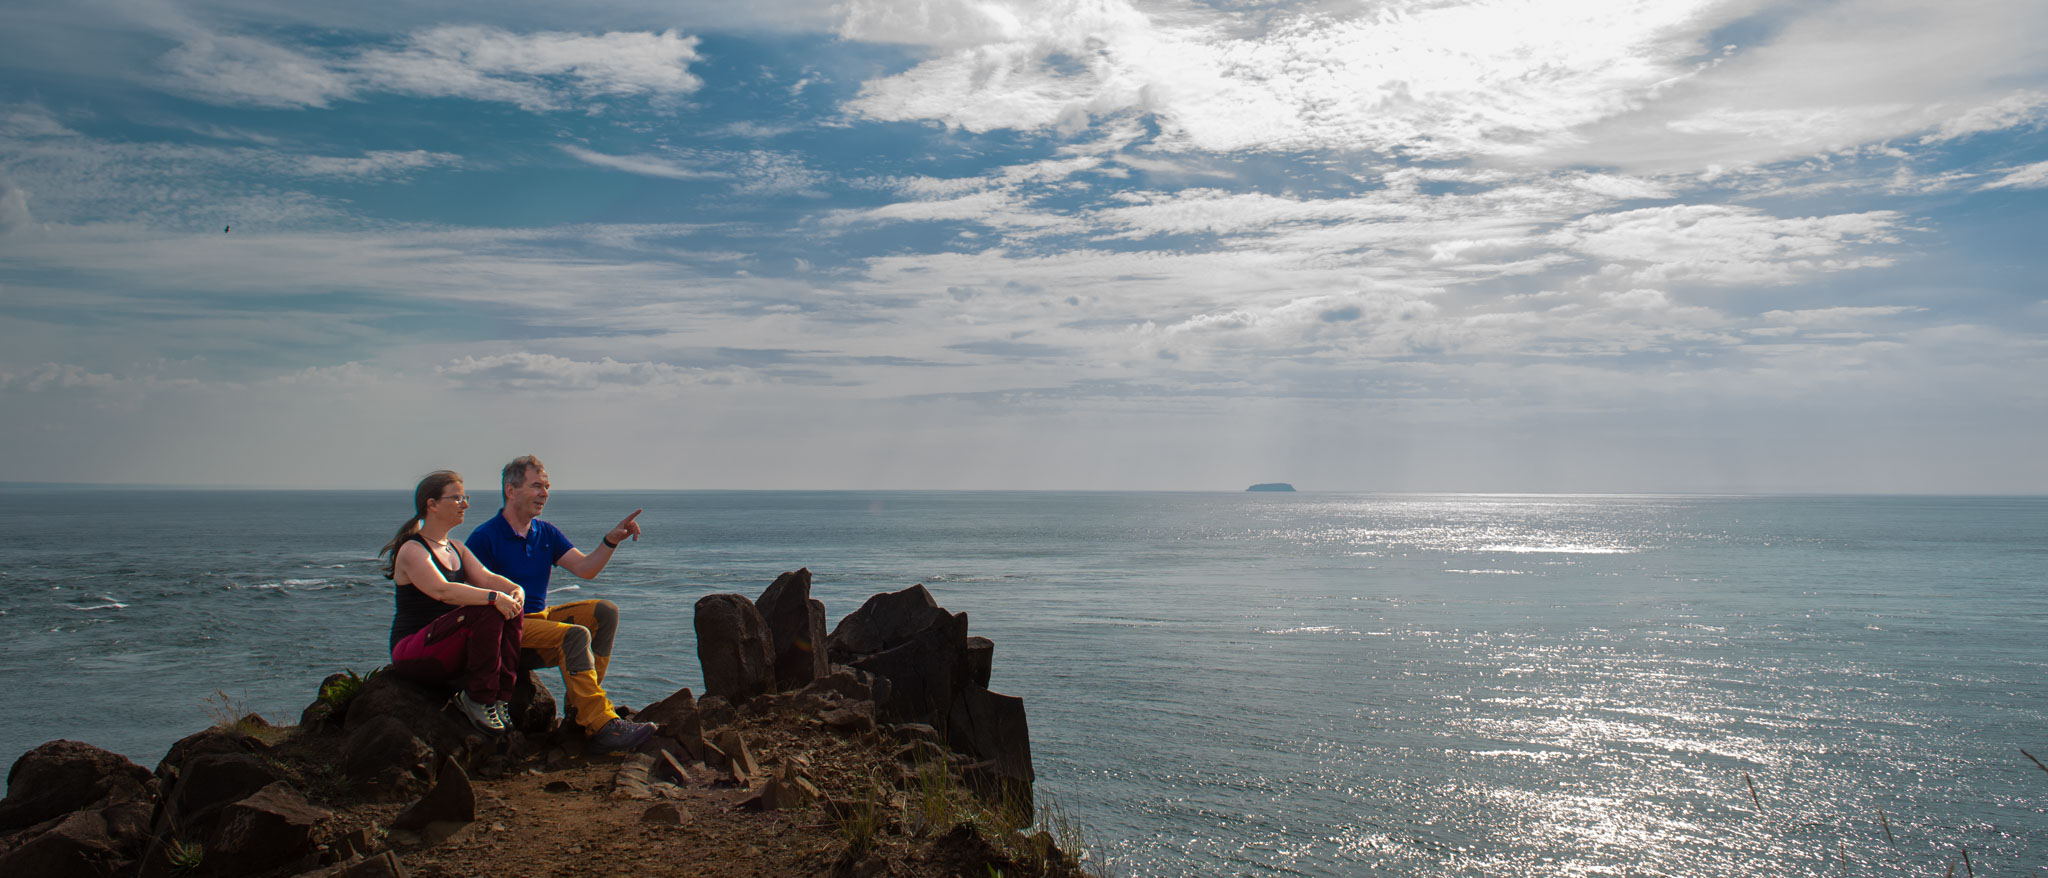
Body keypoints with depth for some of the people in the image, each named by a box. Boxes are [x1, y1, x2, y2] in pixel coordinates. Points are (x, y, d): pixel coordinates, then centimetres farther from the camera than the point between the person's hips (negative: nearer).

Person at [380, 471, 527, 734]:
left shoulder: (457, 549, 17)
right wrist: (493, 596, -35)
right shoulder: (412, 551, -10)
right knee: (486, 611, -30)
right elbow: (440, 590, -27)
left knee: (510, 607, -16)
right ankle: (478, 699, -19)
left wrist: (515, 589, -19)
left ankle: (500, 697, -17)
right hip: (412, 653, -8)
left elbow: (486, 577, 3)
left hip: (447, 649, 8)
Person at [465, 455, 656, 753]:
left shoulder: (546, 533, 12)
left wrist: (611, 540, -13)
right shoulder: (484, 538, -10)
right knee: (575, 635, -29)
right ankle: (602, 726, -34)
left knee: (604, 611, -9)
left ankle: (580, 703, -10)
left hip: (540, 617, 8)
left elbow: (585, 568, 3)